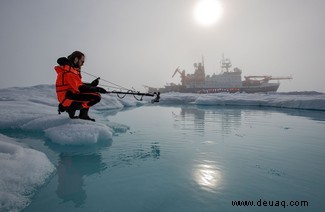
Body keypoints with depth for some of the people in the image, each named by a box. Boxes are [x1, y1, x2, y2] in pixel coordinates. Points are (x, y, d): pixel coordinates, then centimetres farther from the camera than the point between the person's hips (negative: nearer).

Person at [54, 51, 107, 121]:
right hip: (68, 99, -11)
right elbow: (80, 88, -24)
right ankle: (71, 109, -9)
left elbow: (78, 84, 19)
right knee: (97, 97, -21)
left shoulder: (68, 69, 17)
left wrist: (91, 85, 8)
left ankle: (83, 115, 11)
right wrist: (97, 89, -20)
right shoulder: (69, 71, -16)